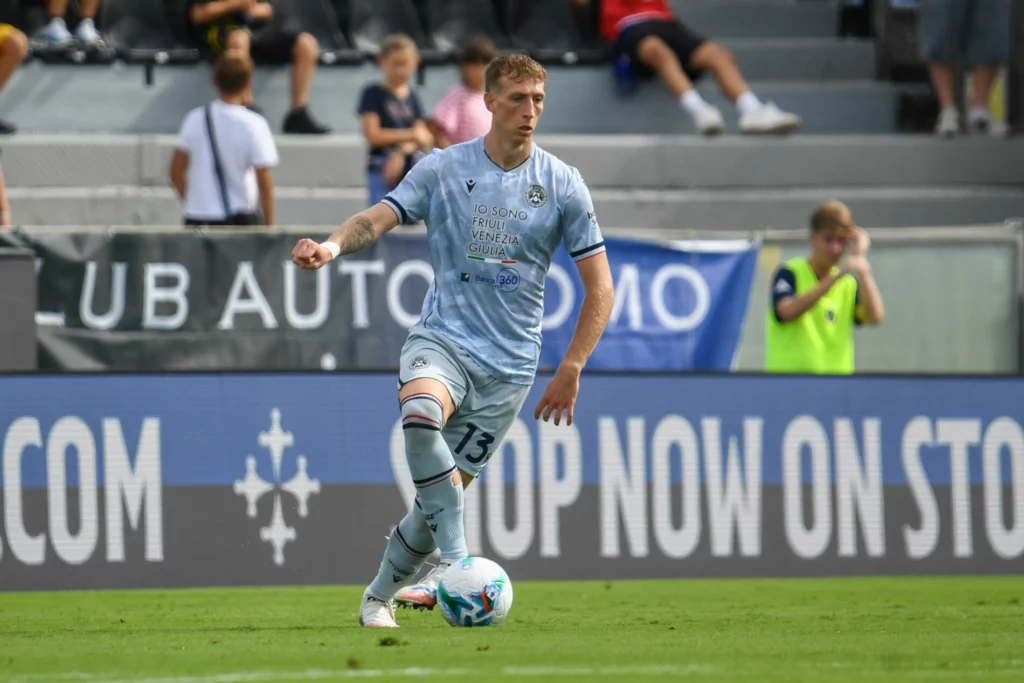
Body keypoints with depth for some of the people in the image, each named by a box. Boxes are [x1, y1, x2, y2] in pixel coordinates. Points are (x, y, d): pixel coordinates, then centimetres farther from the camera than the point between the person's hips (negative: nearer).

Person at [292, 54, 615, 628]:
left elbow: (600, 289, 5)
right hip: (442, 338, -1)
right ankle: (456, 559, -32)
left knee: (447, 491, -2)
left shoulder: (563, 186, 1)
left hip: (509, 362, 1)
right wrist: (335, 245, -30)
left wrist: (571, 371, -3)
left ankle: (381, 595, 20)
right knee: (421, 415, -35)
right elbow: (378, 219, -7)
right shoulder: (444, 168, 2)